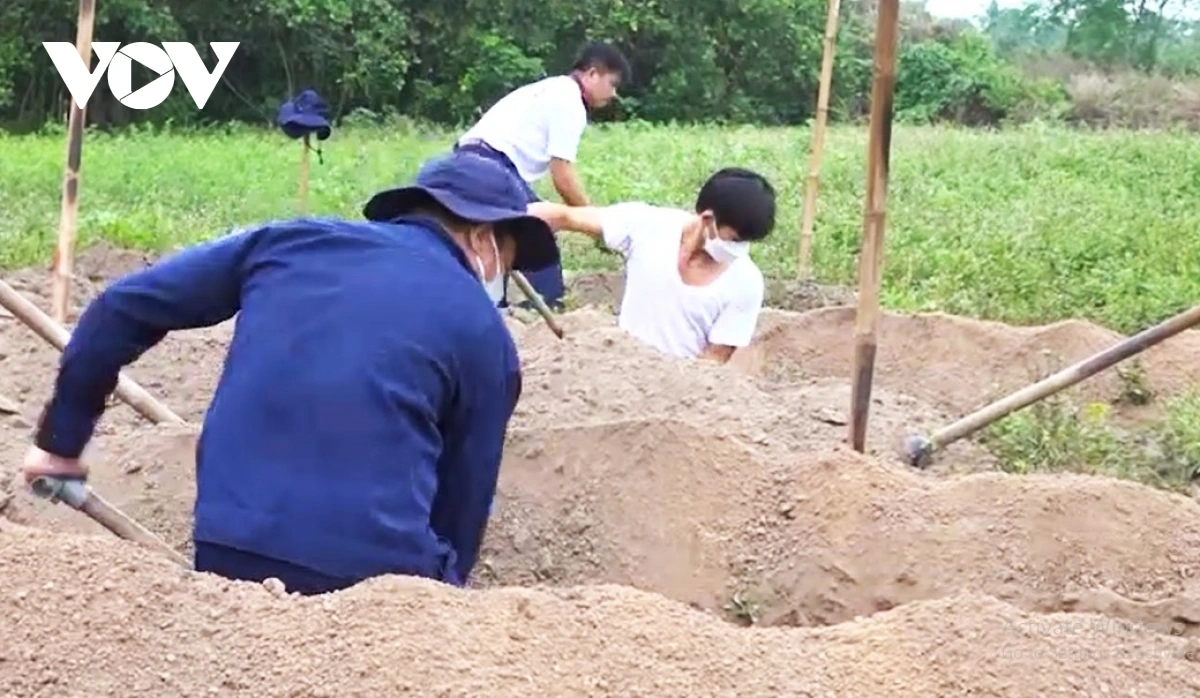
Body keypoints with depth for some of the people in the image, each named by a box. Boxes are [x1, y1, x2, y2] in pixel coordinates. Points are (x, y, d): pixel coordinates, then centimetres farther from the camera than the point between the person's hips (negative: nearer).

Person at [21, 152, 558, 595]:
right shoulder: (484, 332, 8)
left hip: (227, 548, 4)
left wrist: (61, 439, 24)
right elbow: (462, 505, 12)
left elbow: (123, 308, 14)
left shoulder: (295, 239, 14)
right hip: (375, 567, -3)